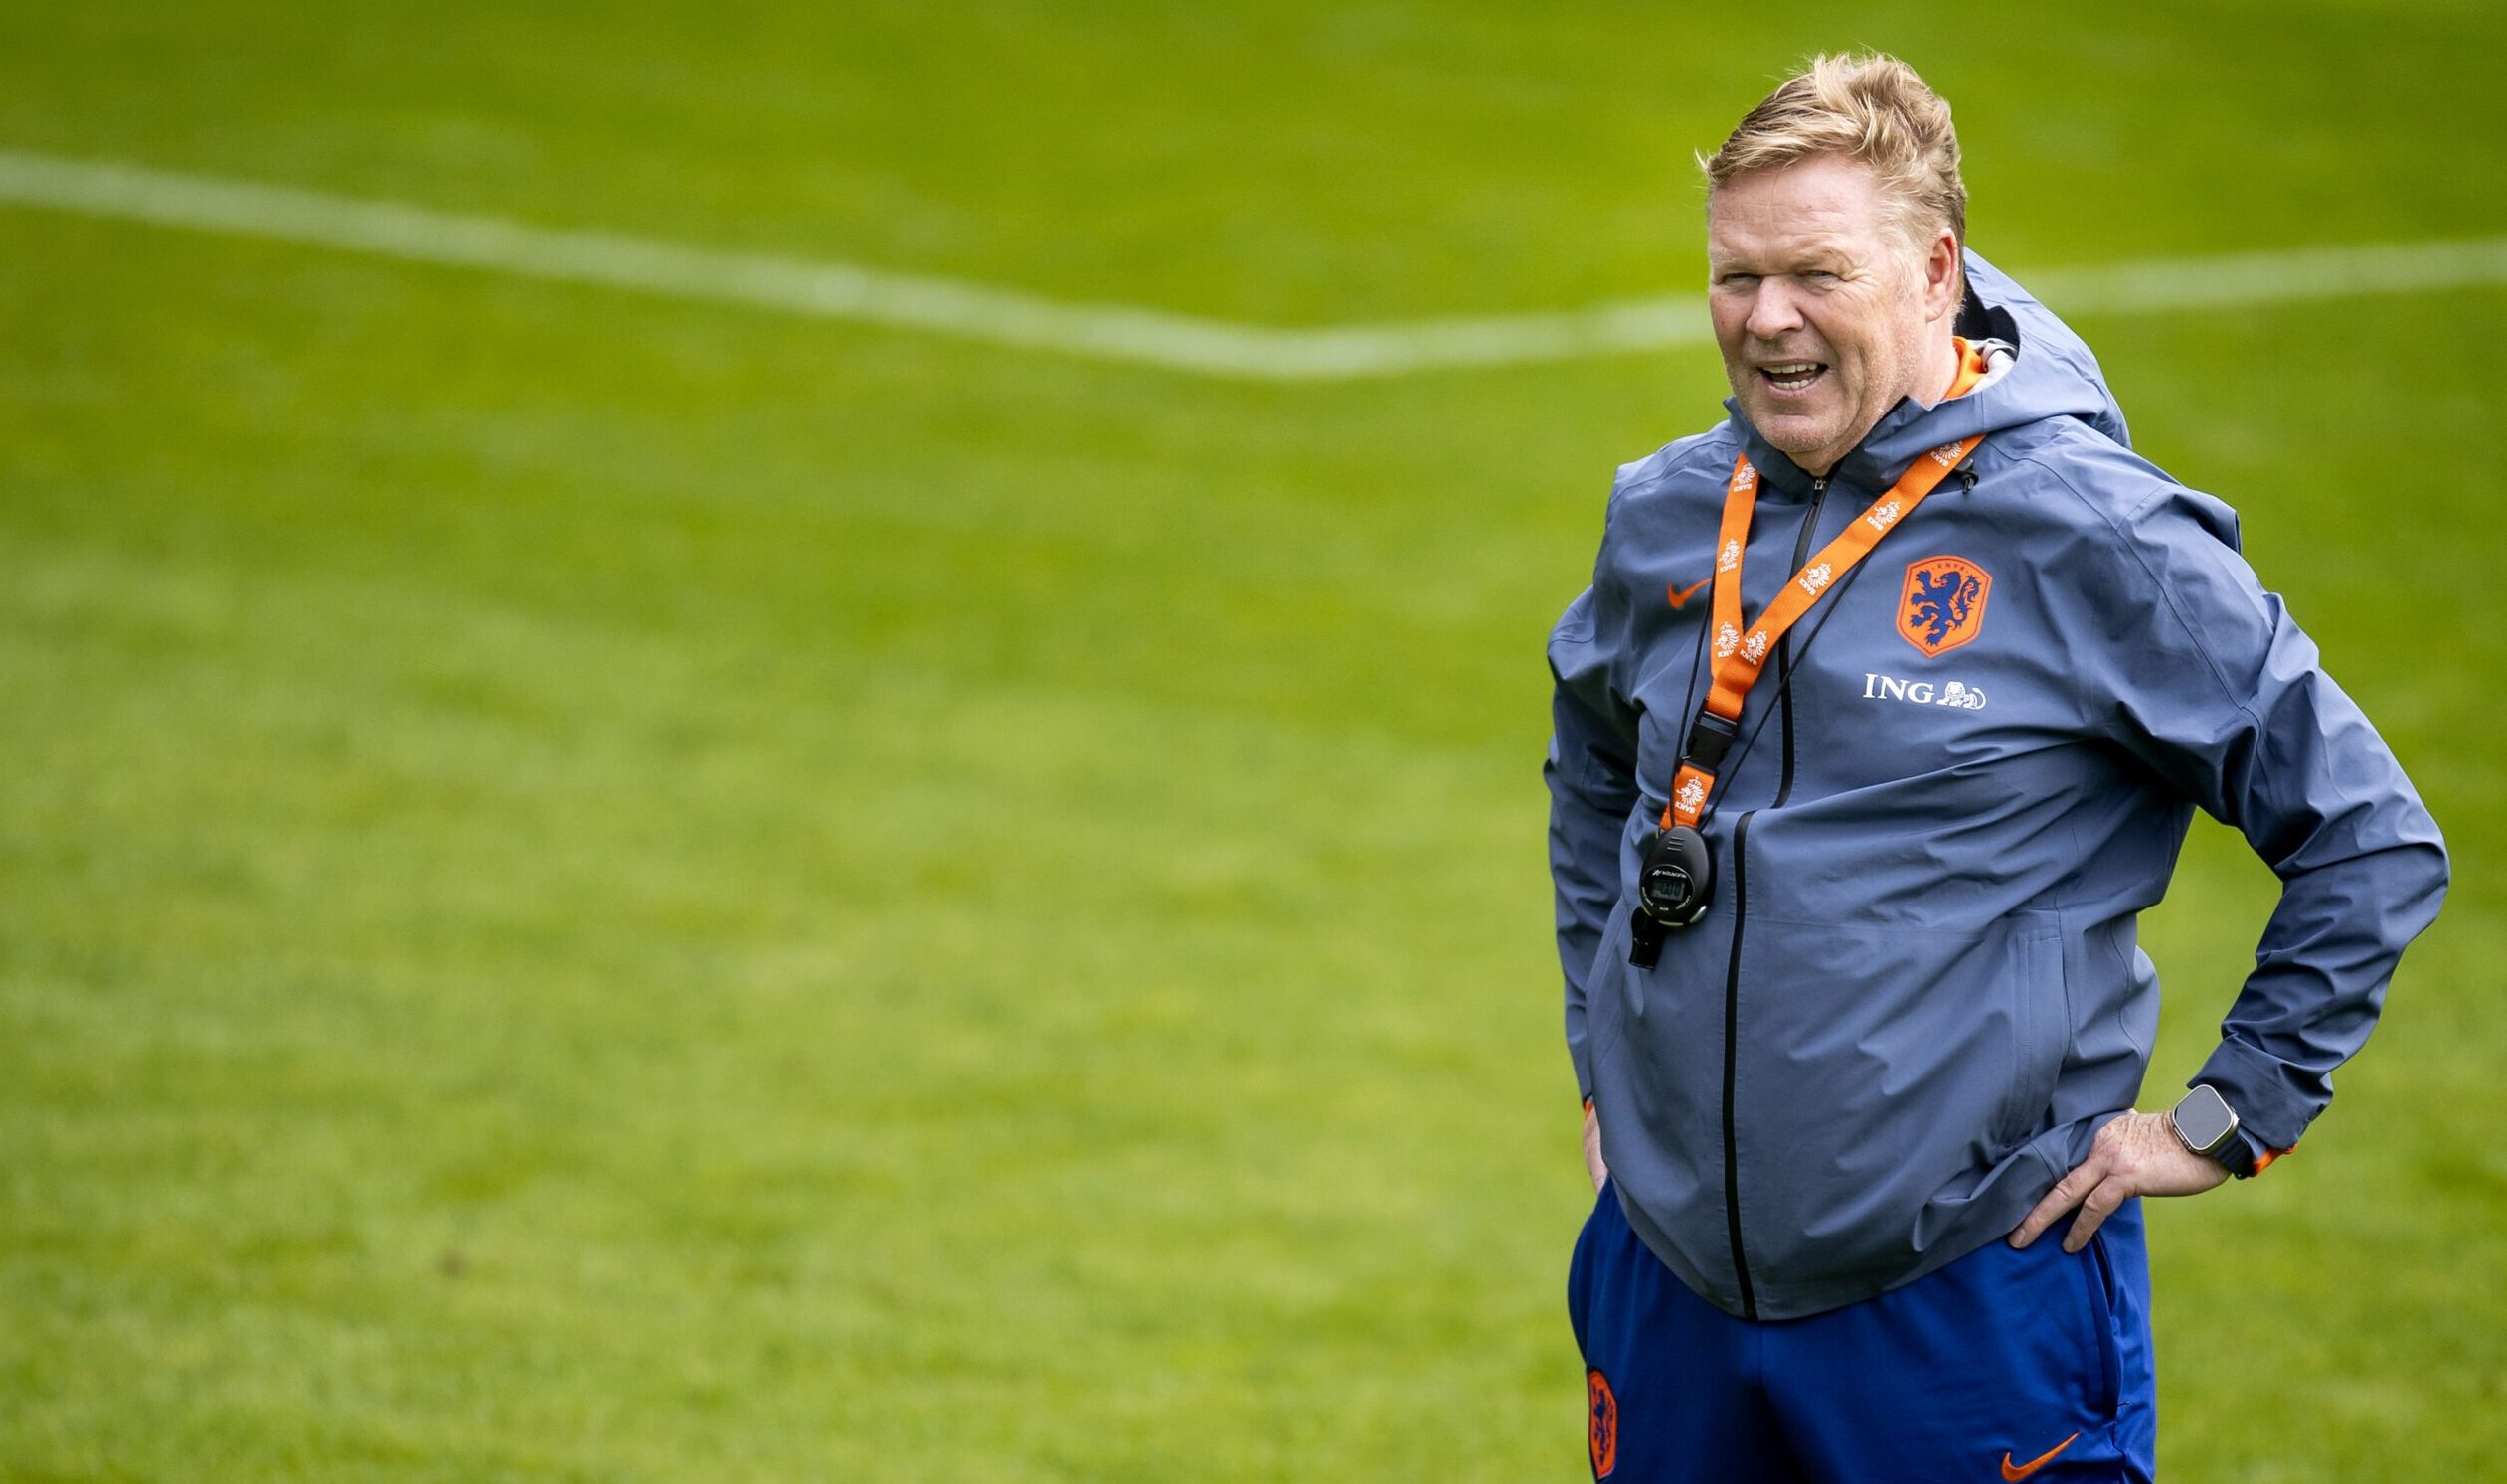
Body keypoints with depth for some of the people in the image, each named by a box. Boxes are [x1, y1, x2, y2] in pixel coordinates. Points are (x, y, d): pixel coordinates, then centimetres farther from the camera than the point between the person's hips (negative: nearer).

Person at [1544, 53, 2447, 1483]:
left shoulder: (2096, 538, -11)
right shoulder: (1666, 518, 5)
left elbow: (2375, 841, -6)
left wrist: (2226, 1120, -6)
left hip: (1976, 1300, -5)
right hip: (1668, 1281, 5)